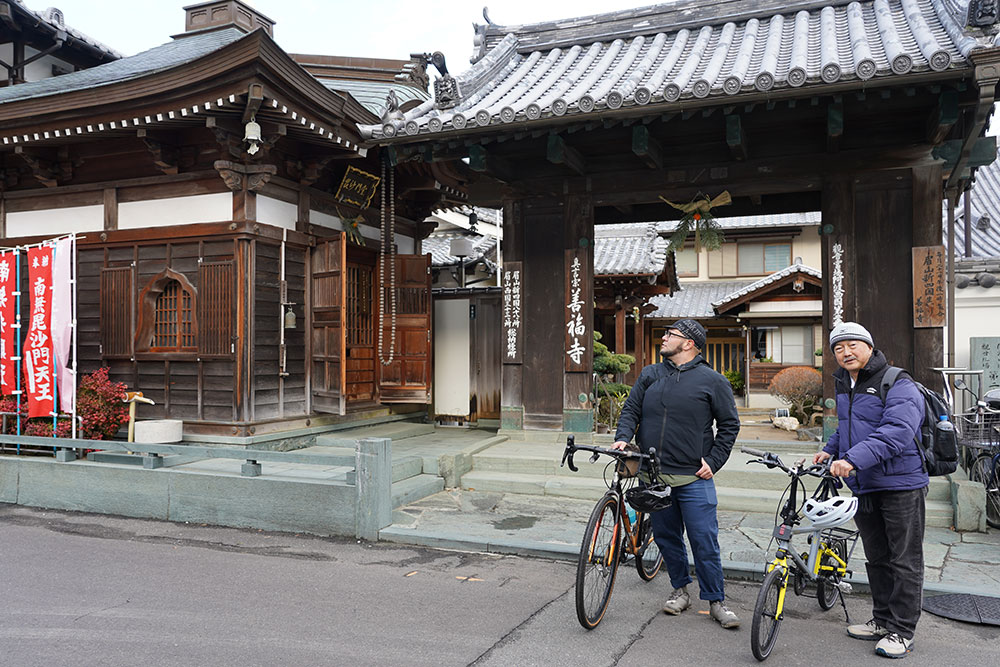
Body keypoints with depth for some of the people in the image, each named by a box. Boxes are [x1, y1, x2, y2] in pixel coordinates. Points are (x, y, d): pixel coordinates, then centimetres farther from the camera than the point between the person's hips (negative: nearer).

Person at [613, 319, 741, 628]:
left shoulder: (712, 380, -1)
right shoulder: (650, 375, 9)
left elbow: (730, 424, 4)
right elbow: (630, 409, 11)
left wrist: (713, 461, -4)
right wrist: (623, 437, -8)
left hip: (694, 478, -4)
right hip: (654, 476, 4)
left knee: (704, 541, -2)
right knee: (666, 537, 13)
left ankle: (716, 601, 13)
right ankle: (680, 590, 30)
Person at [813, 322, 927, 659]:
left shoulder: (898, 385, -15)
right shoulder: (844, 385, 12)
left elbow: (895, 432, -30)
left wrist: (853, 459, -38)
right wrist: (830, 449, 12)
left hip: (900, 485, -8)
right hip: (864, 487, 8)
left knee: (904, 561, 2)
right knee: (877, 559, 17)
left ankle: (901, 631, 12)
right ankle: (882, 620, 29)